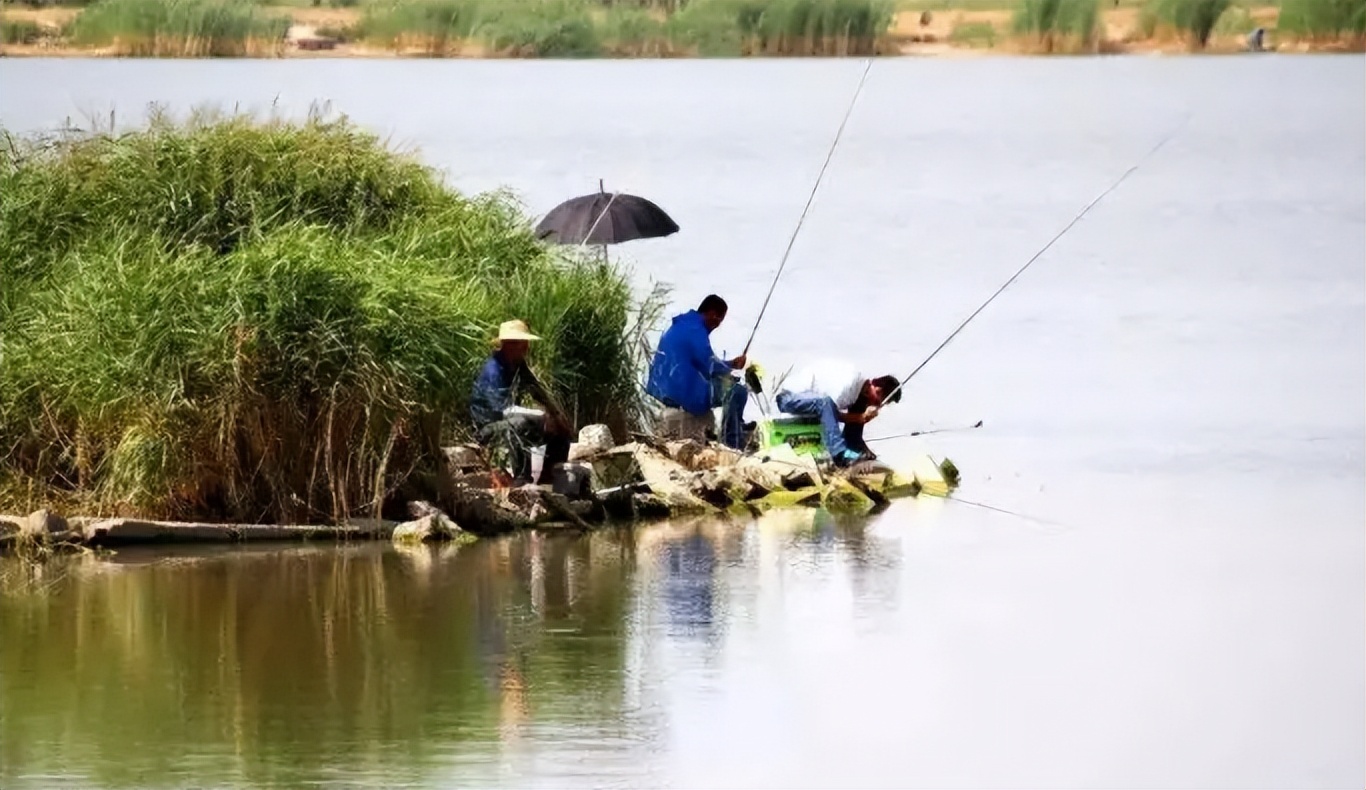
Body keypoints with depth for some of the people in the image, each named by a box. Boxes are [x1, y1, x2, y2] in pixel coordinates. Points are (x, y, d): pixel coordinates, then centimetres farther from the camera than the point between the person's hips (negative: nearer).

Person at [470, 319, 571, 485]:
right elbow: (503, 409, -32)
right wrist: (542, 416, -32)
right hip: (488, 429, -9)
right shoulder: (493, 370, -25)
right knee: (518, 424, -39)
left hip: (512, 424, 9)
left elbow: (539, 392, 10)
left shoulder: (519, 367, 0)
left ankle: (547, 481, 8)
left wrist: (556, 413, -8)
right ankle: (522, 483, -41)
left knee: (559, 428, 5)